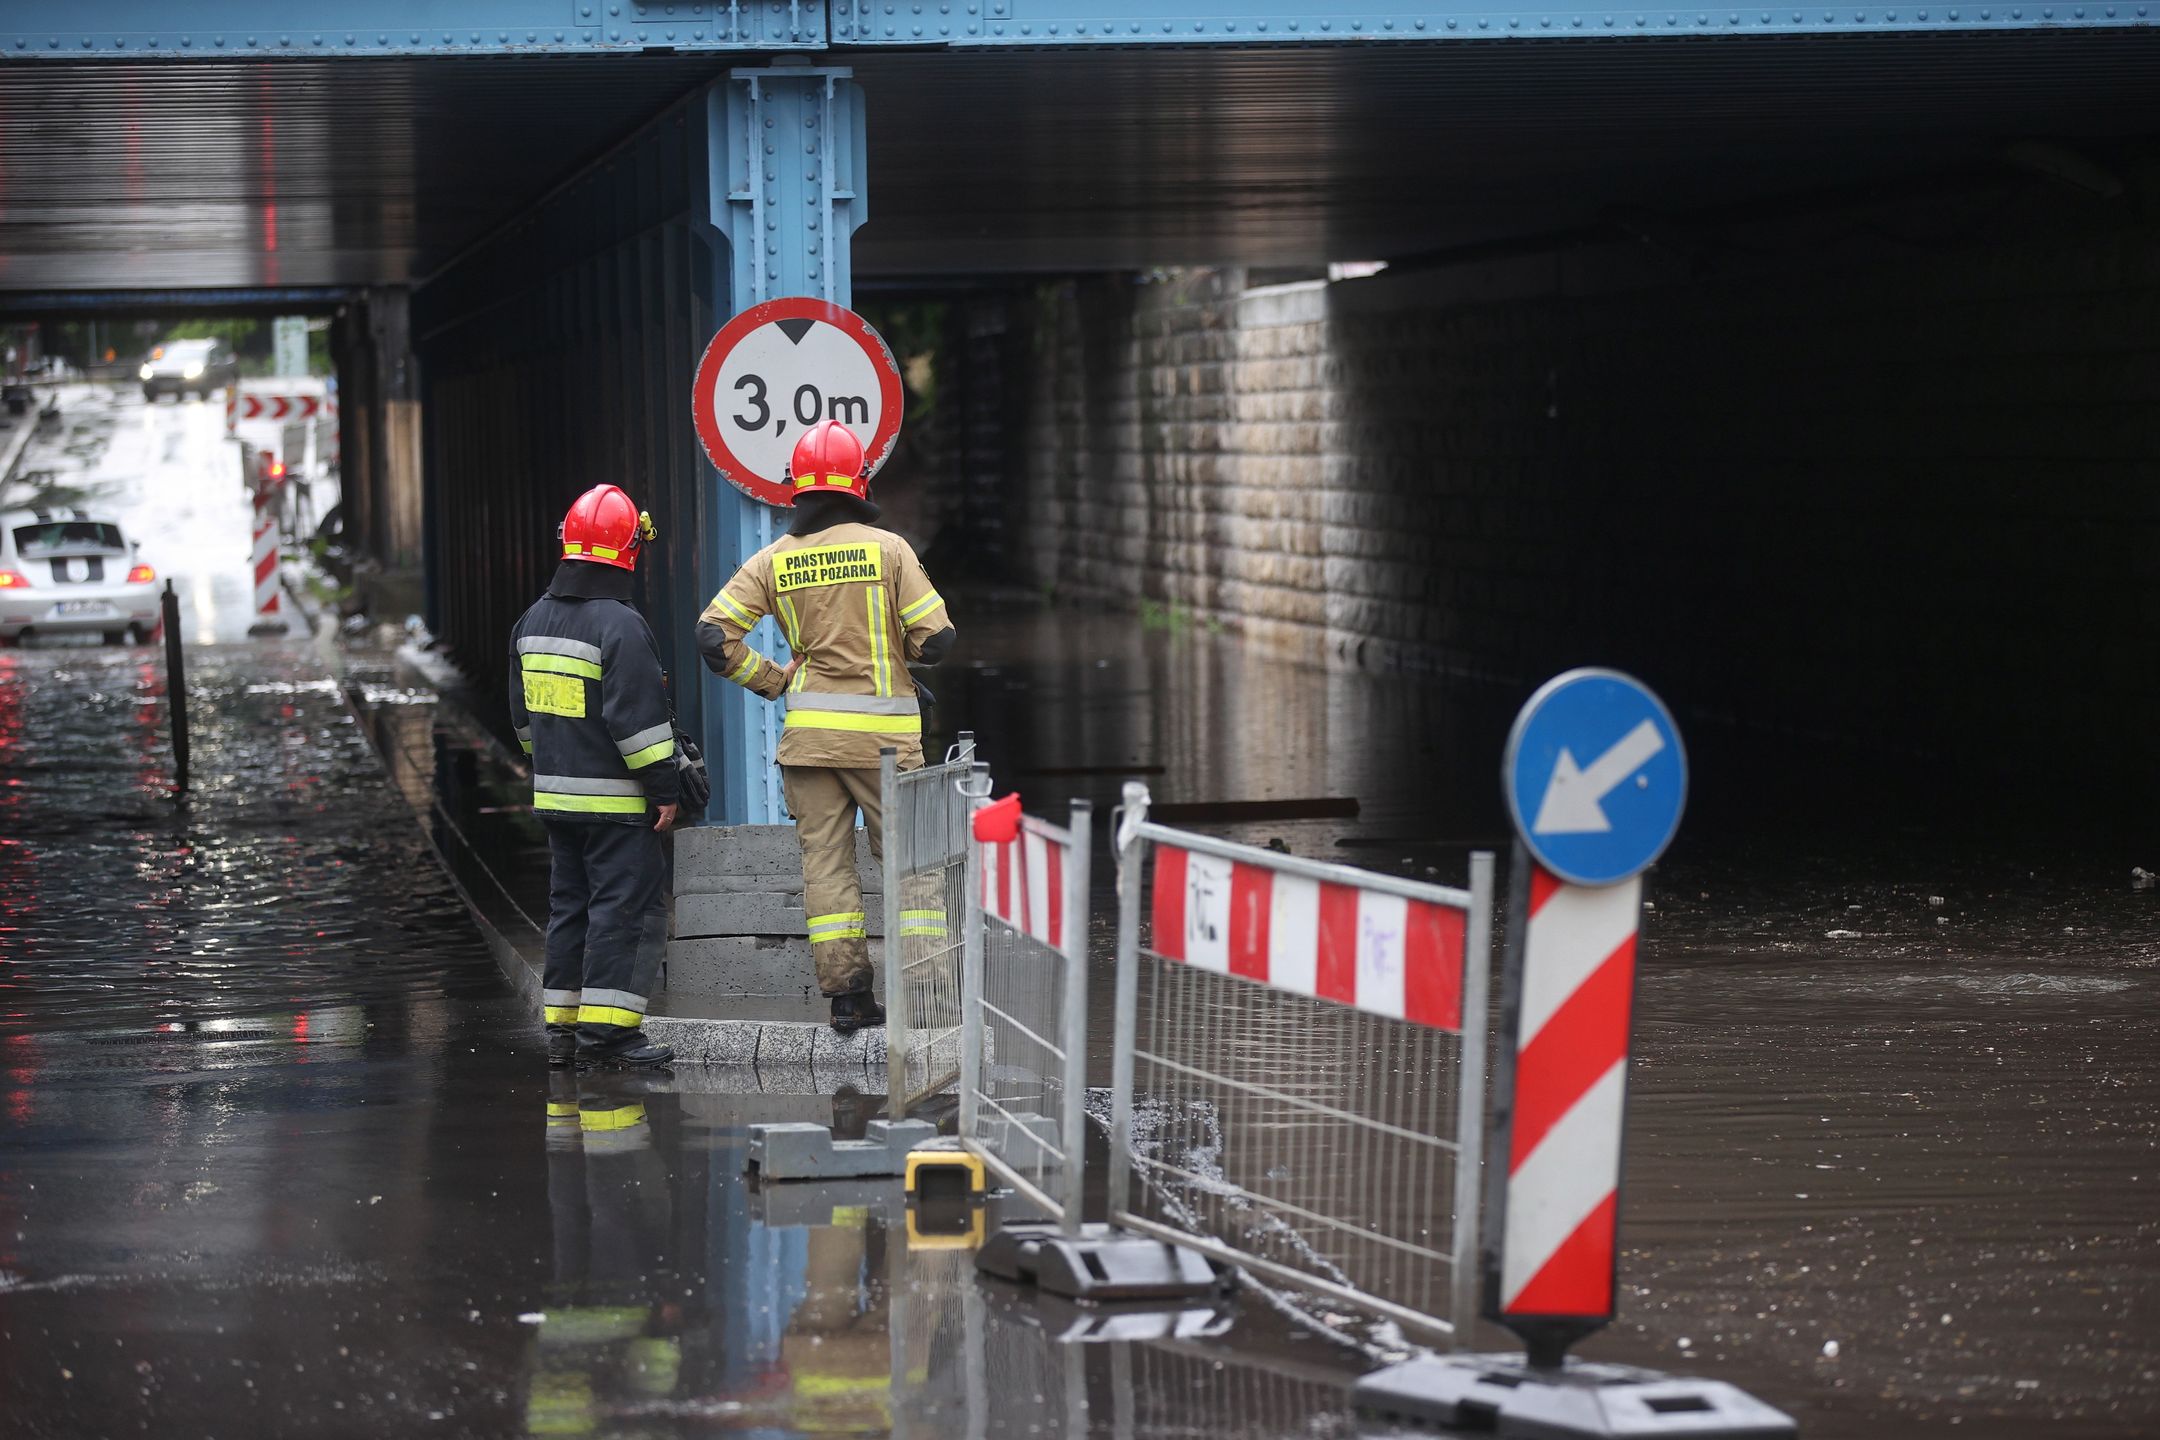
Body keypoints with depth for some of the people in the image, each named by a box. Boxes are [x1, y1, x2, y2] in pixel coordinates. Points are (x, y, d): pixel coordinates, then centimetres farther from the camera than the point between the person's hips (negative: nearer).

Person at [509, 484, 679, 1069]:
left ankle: (562, 1029, 14)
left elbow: (523, 712, 19)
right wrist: (664, 787, -13)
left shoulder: (533, 621, 11)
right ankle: (605, 1029, -8)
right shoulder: (619, 625, -16)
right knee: (629, 907, -4)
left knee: (569, 905, 13)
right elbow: (639, 716, -18)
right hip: (615, 800, -8)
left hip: (555, 794, 8)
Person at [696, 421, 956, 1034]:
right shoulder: (886, 547, -6)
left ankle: (846, 994, 4)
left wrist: (771, 681, 11)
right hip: (882, 731, -3)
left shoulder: (774, 559, 2)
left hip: (808, 731, 3)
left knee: (824, 861, 7)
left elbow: (713, 634, -2)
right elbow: (936, 638, -8)